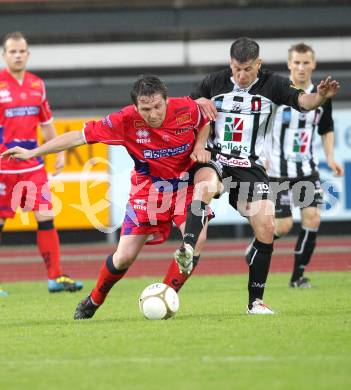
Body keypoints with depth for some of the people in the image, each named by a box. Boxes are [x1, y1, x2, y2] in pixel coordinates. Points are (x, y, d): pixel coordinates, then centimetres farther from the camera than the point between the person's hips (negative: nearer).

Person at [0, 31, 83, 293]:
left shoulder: (37, 85, 10)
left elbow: (46, 123, 20)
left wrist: (59, 152, 15)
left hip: (32, 164, 5)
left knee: (46, 217, -2)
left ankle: (55, 277, 2)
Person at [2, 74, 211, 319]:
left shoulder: (188, 109, -21)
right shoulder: (126, 120, -23)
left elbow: (207, 125, 5)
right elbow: (80, 136, -16)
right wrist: (33, 153, -14)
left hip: (185, 184, 1)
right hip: (148, 187, -1)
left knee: (196, 238, -23)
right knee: (124, 257, -3)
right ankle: (93, 302, 25)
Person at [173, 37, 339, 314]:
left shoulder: (272, 85, -2)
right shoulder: (214, 82, 3)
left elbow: (301, 100, -18)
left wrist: (319, 97, -41)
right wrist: (198, 102, -8)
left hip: (251, 167, 1)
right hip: (214, 160, -1)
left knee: (266, 227, -12)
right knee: (206, 184, -37)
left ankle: (256, 301, -1)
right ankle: (187, 250, -50)